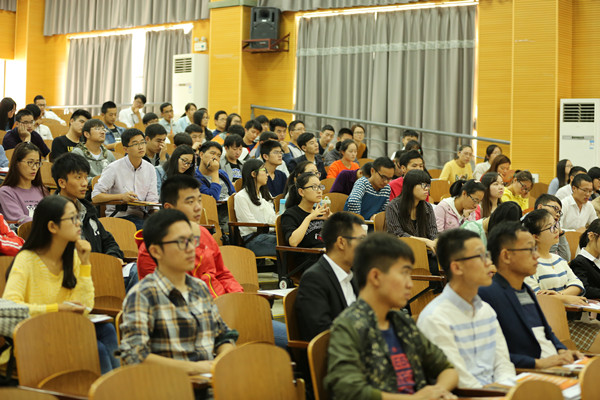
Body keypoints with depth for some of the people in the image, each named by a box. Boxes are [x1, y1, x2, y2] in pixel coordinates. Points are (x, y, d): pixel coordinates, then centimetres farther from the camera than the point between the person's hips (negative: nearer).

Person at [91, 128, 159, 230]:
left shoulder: (150, 169, 10)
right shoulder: (114, 168, -6)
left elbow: (152, 201, 9)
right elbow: (95, 197, -8)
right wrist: (122, 196, -18)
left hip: (141, 216, 5)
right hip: (119, 216, -5)